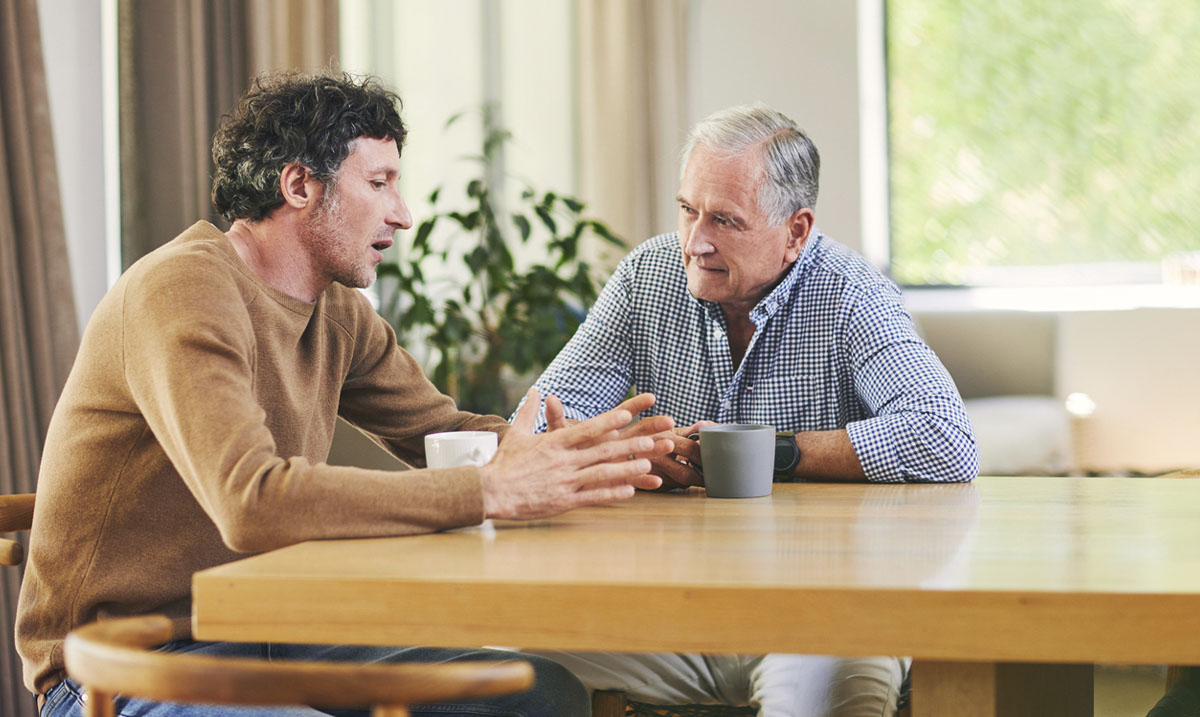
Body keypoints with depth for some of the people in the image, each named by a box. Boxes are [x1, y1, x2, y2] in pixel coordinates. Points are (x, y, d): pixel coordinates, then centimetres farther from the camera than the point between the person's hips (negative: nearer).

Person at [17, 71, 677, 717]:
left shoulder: (336, 311, 7)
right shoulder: (184, 289, -21)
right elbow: (253, 501, -34)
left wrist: (569, 452, -8)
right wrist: (495, 490, -32)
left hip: (261, 640, 9)